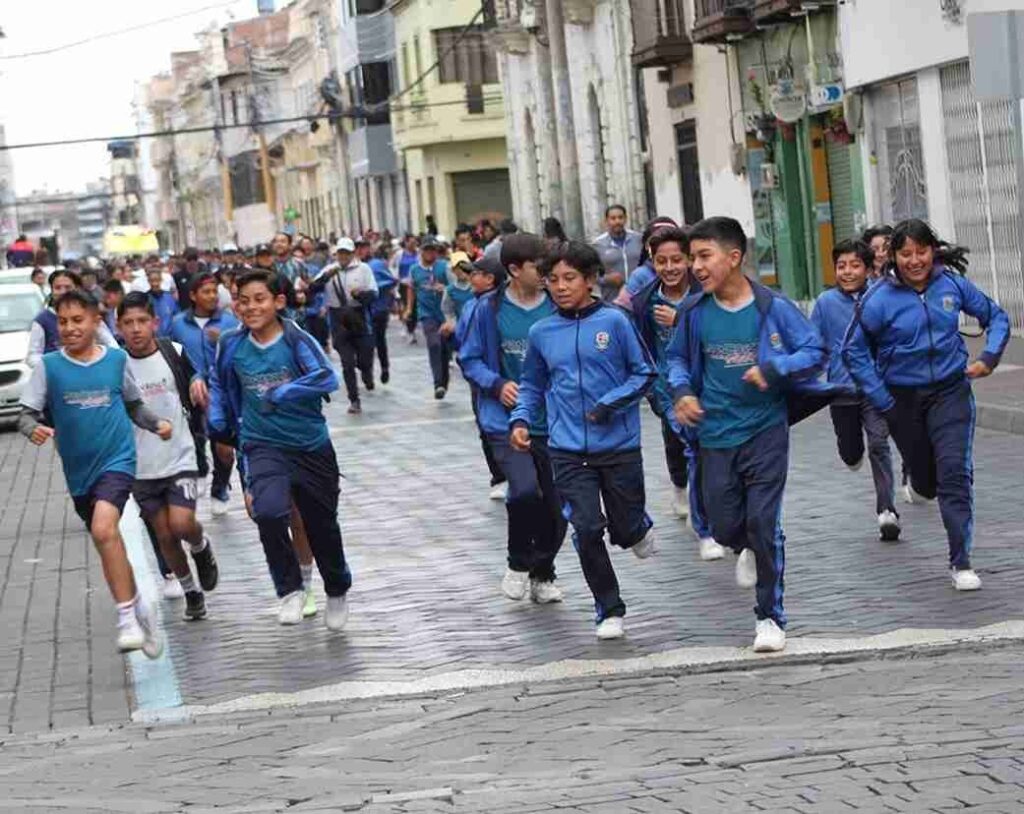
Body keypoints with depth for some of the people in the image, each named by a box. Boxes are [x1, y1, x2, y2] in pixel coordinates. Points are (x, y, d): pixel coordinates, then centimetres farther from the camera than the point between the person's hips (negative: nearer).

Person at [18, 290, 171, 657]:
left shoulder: (117, 359, -1)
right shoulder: (49, 365, -3)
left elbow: (133, 404, 14)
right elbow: (27, 413, -3)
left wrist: (157, 423, -2)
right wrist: (34, 429, -25)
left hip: (117, 459, -3)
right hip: (78, 469, 3)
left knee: (104, 529, -26)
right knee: (108, 544, 14)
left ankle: (127, 617, -21)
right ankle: (138, 606, 36)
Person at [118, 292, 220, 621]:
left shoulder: (174, 353, -6)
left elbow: (195, 380, 11)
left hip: (179, 458, -1)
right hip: (140, 467, 1)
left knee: (182, 523, -18)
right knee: (164, 535, 7)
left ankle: (201, 547, 17)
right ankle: (191, 592, 26)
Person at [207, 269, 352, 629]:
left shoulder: (296, 340, -13)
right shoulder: (231, 344, -2)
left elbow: (327, 378, -28)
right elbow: (219, 383, 19)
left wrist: (279, 394, -26)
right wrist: (218, 423, 13)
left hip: (312, 447, -1)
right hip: (264, 447, 1)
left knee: (322, 525, 13)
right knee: (269, 512, -27)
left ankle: (337, 592, 41)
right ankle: (290, 590, -8)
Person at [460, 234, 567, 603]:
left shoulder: (557, 308, -1)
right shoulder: (490, 309, -5)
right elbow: (469, 359, 3)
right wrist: (497, 384, -12)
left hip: (552, 423, 3)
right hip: (506, 420, -3)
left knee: (557, 506, 7)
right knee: (525, 489, -24)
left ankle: (543, 575, 32)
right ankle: (518, 564, 3)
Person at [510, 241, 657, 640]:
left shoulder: (615, 322, -6)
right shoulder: (541, 332, 5)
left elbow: (645, 373, -1)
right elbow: (532, 385, 17)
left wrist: (610, 404, -14)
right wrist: (521, 420, 1)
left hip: (620, 446, -2)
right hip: (568, 452, 2)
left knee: (625, 530, 6)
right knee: (587, 530, -7)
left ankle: (639, 529, 44)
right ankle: (609, 611, 9)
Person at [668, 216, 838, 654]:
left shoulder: (772, 307, -12)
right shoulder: (694, 311, -2)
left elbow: (815, 351, -6)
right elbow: (678, 358, 14)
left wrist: (774, 368, -21)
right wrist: (682, 391, -5)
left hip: (766, 431, -3)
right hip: (716, 435, 3)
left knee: (763, 523, -6)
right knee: (726, 526, 7)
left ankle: (770, 617, 9)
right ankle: (749, 550, 45)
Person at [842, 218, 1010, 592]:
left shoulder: (952, 284, -6)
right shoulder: (879, 298, -14)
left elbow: (996, 317, 8)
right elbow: (854, 351, -7)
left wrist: (989, 357, -8)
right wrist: (881, 401, -11)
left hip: (950, 392, 0)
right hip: (903, 399, 0)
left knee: (955, 472, -13)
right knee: (925, 482, 12)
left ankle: (961, 563, -8)